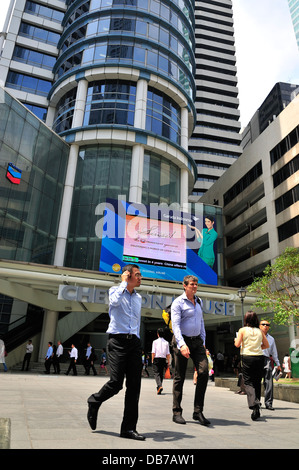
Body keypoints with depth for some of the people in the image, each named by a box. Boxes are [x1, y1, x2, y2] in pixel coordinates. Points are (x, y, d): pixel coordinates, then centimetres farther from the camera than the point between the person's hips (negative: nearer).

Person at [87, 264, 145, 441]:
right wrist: (124, 282, -11)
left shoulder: (138, 297, 19)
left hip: (134, 342, 6)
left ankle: (129, 428, 11)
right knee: (116, 383, -9)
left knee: (134, 385, 2)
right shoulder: (115, 290, 3)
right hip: (118, 341, -5)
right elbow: (115, 301, -23)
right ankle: (94, 402, 22)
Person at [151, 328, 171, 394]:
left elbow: (153, 352, -5)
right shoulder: (166, 342, 5)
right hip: (163, 359, 3)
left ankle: (159, 386, -26)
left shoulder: (155, 342, -2)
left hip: (156, 359, -3)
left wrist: (152, 360, 2)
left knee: (156, 373, -3)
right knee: (161, 373, 12)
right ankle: (159, 389, 16)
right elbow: (168, 354, 3)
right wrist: (168, 362, 8)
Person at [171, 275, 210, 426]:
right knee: (179, 378, 3)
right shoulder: (178, 302, -7)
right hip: (182, 341, -5)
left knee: (204, 372, -8)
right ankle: (177, 412, 15)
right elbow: (175, 325, -14)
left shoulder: (198, 302, 14)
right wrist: (182, 345, -25)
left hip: (197, 341, 5)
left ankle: (198, 411, 2)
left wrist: (203, 340, 14)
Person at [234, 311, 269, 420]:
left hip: (247, 357, -3)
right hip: (259, 357, 3)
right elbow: (266, 345, 10)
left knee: (248, 382, 2)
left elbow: (237, 344, -7)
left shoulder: (242, 330, -2)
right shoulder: (260, 331, 6)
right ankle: (257, 408, 18)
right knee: (257, 383, 13)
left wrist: (236, 340, 14)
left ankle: (254, 404, -19)